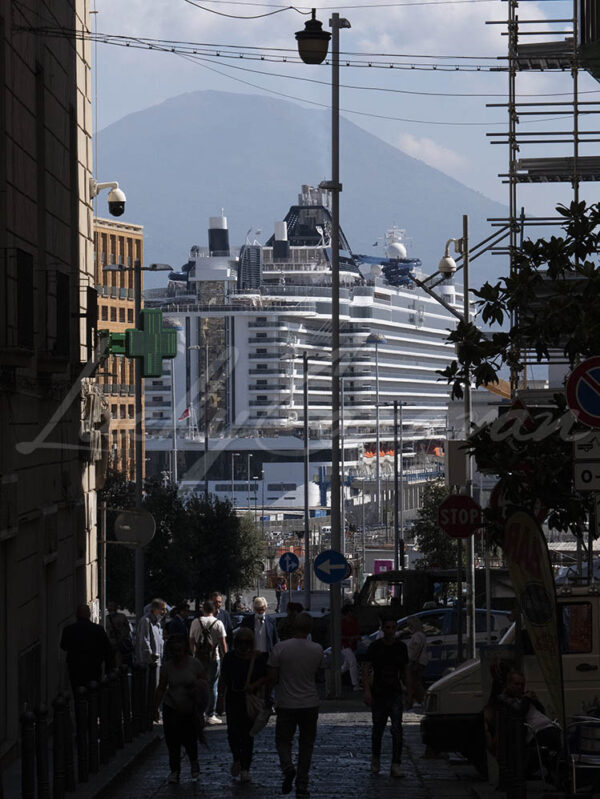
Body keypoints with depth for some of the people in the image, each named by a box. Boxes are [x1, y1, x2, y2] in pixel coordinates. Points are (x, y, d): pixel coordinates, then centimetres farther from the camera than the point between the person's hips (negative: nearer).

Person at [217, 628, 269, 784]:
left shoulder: (259, 658, -1)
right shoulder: (230, 657, 5)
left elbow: (266, 677, 2)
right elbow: (223, 679, 9)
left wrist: (254, 685, -16)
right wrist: (220, 697, 3)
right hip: (233, 699, 1)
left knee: (248, 734, -1)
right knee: (233, 731, -6)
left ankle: (245, 769, 7)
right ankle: (236, 759, 21)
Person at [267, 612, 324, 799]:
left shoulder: (280, 648, -12)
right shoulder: (317, 650, -5)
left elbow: (272, 678, -9)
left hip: (286, 704, -1)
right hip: (310, 704, 2)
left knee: (283, 740, 15)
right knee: (306, 744, 12)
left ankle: (287, 765, -15)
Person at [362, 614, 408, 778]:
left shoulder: (401, 647, 6)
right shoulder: (375, 647, -2)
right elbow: (366, 670, -5)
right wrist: (367, 690, -16)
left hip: (395, 693, 1)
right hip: (378, 694, -1)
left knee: (397, 729, -13)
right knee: (378, 728, 11)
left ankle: (396, 765, -15)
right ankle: (375, 759, 33)